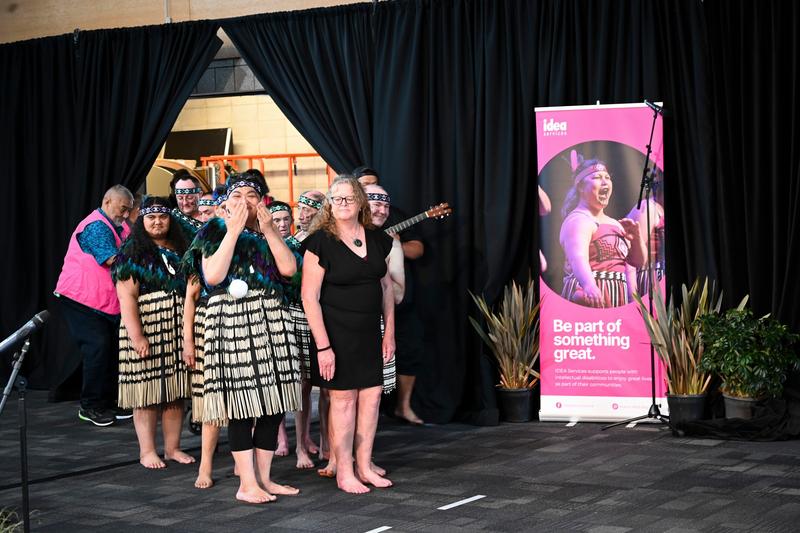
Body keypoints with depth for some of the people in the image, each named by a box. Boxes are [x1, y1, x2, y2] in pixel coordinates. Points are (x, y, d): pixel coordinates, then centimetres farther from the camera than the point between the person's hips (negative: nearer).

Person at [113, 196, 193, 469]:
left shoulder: (179, 250, 16)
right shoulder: (133, 251, -2)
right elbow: (126, 296, -10)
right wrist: (136, 336, -18)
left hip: (178, 331, 5)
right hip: (147, 330, -5)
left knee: (176, 391, 6)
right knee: (147, 390, -2)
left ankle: (173, 447, 15)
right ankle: (147, 451, 6)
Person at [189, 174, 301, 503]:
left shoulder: (268, 235, 17)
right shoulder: (215, 232, 4)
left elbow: (289, 268, 0)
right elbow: (213, 276, -12)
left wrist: (268, 229, -5)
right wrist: (233, 231, -11)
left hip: (271, 320, 5)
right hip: (232, 320, -5)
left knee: (274, 401, 3)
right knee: (242, 404, -7)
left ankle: (264, 478, 13)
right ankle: (247, 484, -3)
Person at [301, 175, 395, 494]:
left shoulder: (377, 239, 7)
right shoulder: (320, 241, -10)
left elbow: (386, 288, 15)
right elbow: (310, 296, -13)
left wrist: (389, 333, 11)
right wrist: (323, 345, -17)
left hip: (370, 333, 6)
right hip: (336, 333, -5)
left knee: (371, 395, 7)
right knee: (344, 398, -1)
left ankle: (364, 466, 20)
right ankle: (344, 473, 9)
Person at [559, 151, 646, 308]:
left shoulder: (612, 223, 21)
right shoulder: (579, 220, -7)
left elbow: (637, 261, 24)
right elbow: (577, 257, -26)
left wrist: (636, 238, 5)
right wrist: (589, 285, -45)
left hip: (618, 301, 7)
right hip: (590, 297, -7)